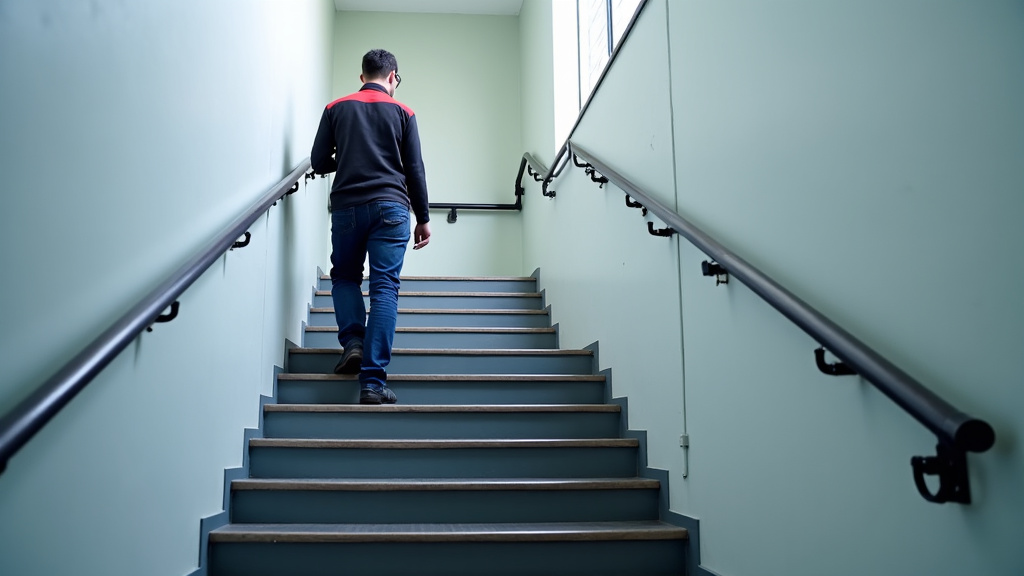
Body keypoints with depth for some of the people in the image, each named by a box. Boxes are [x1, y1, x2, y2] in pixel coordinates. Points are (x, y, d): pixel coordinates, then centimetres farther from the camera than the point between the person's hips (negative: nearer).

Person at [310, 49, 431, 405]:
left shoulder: (336, 109, 10)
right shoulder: (402, 112, 8)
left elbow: (319, 163, 8)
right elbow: (415, 169, 6)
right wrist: (423, 218, 12)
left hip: (346, 205, 1)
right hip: (391, 207, -1)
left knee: (344, 277, 21)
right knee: (384, 287, -4)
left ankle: (353, 342, -1)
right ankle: (373, 382, -11)